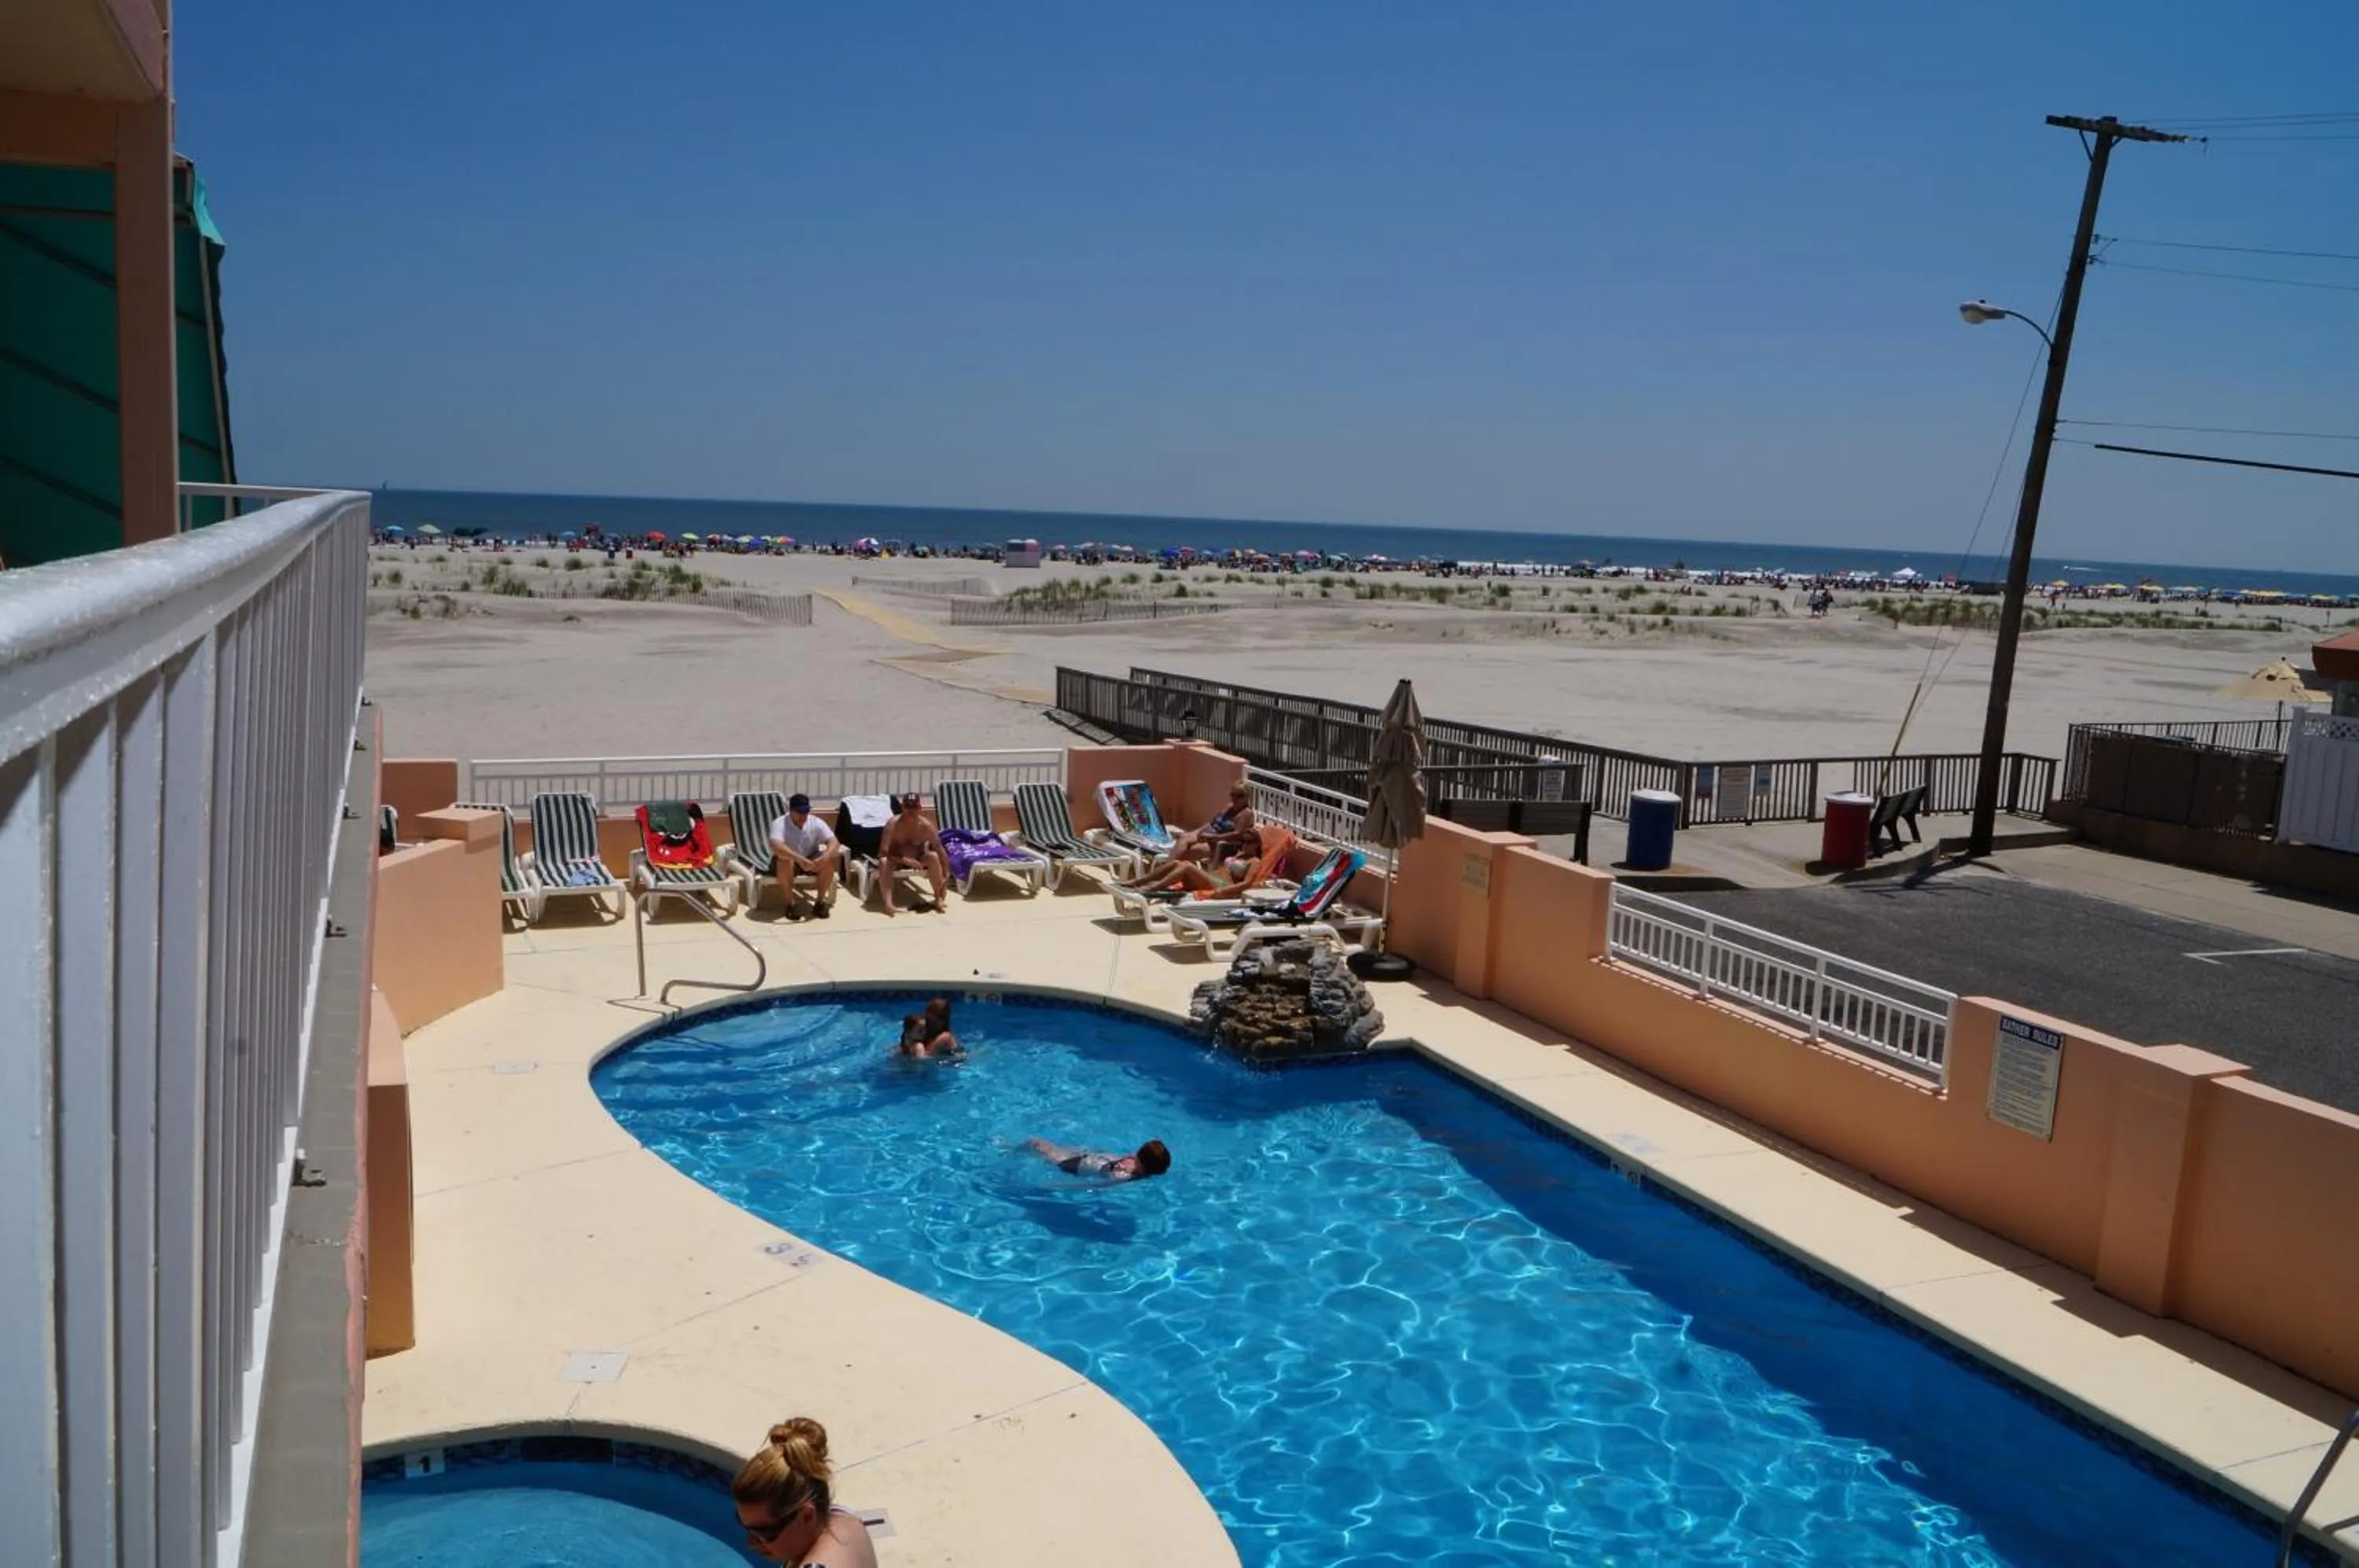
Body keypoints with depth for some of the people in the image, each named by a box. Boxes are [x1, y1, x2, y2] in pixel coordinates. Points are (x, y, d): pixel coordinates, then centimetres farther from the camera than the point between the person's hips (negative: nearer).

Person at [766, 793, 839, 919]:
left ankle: (820, 902, -14)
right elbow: (776, 846, -39)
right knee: (785, 861, -37)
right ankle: (791, 904, -24)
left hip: (810, 861, 3)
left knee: (830, 860, -25)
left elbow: (833, 842, -20)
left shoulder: (816, 823, -11)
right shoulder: (779, 823, -21)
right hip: (789, 862, -3)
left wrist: (824, 858, -41)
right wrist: (799, 859, -51)